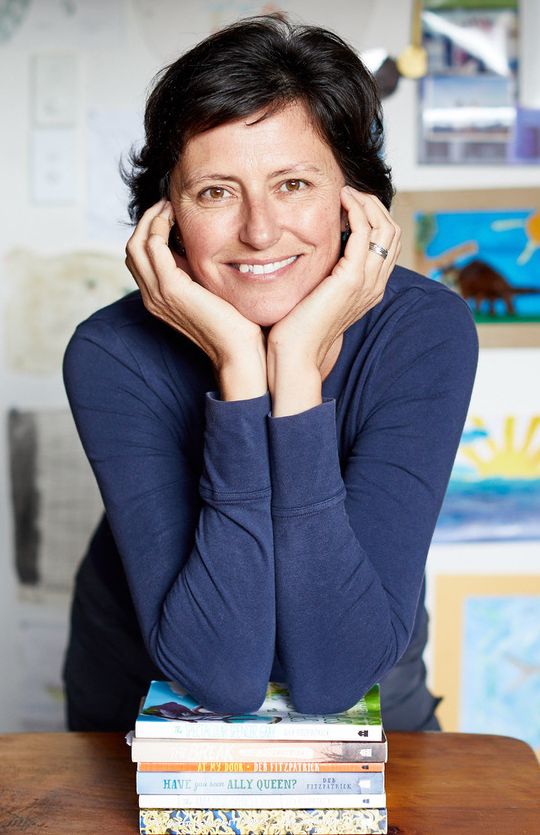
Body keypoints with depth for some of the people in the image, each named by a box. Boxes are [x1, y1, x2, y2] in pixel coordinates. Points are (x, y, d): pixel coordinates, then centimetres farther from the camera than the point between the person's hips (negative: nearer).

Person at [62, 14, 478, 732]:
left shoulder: (424, 331, -20)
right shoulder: (114, 356, -22)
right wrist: (239, 367, -33)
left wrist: (296, 364, -33)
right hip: (149, 694, 1)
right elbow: (221, 675, -28)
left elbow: (333, 674, -26)